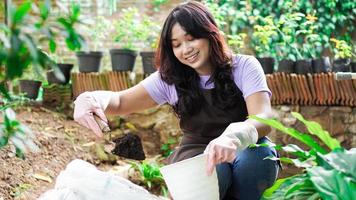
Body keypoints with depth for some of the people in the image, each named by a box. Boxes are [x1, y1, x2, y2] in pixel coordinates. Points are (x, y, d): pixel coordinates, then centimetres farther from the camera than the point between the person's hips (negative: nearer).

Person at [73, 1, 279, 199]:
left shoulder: (244, 67, -8)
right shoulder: (171, 78, 0)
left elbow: (264, 118, -23)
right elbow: (121, 102, 2)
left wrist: (234, 137, -47)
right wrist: (91, 99, -23)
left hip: (245, 154, 0)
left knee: (257, 152, -36)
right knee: (210, 171, -36)